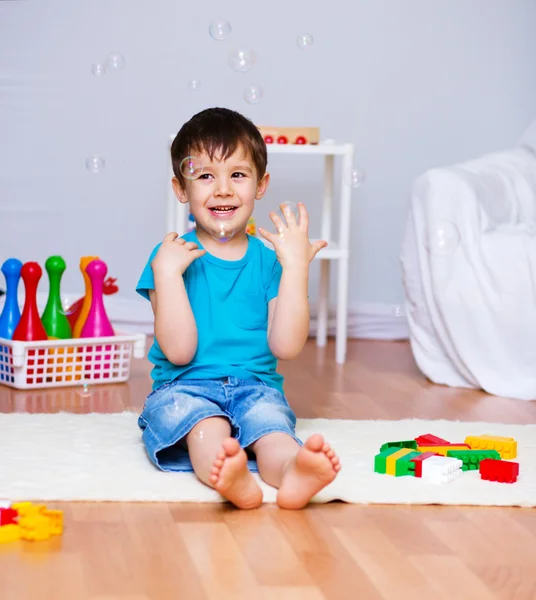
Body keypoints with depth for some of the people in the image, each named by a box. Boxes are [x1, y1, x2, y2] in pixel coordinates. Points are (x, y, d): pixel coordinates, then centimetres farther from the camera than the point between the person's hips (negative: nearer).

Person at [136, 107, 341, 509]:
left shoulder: (270, 259, 8)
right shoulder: (172, 257, 2)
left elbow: (286, 347, -4)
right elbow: (179, 351, -7)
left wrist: (296, 268, -8)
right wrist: (167, 273, -14)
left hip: (255, 387, 2)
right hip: (186, 387, -1)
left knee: (270, 419, -32)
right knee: (204, 425, -35)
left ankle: (293, 469, -65)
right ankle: (230, 475, -67)